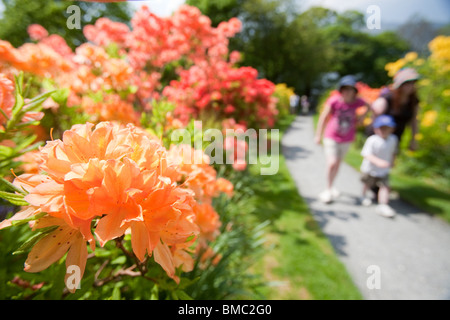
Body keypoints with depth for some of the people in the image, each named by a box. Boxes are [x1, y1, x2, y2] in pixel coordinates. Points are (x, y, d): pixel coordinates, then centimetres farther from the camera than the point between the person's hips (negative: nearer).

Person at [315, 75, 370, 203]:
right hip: (331, 137, -3)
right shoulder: (334, 100, -20)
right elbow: (324, 117, -11)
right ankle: (328, 189, 6)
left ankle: (330, 187, 33)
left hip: (347, 139, 3)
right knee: (332, 163, -15)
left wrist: (362, 117, 0)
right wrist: (318, 135, -8)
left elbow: (368, 106, 13)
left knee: (338, 163, 14)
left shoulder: (357, 102, -11)